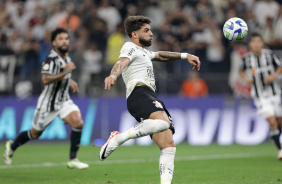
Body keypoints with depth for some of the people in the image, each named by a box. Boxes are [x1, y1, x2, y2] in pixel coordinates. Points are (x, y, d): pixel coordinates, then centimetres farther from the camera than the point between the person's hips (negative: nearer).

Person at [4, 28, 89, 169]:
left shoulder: (65, 57, 5)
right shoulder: (51, 59, -22)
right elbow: (45, 79, -38)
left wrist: (69, 81, 15)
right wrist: (65, 72, -35)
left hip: (63, 100, 6)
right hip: (48, 103, -6)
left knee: (78, 122, -17)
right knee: (35, 134, 9)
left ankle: (72, 160, -9)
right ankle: (12, 146, 38)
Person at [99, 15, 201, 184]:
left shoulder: (143, 52, 36)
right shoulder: (130, 47, 5)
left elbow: (160, 56, 54)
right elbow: (121, 62, -16)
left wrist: (185, 56, 49)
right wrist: (113, 75, -38)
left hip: (151, 98, 10)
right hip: (139, 93, -10)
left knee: (169, 146, -3)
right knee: (163, 123, -37)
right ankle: (118, 138, -29)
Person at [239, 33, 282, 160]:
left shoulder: (269, 54, -7)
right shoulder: (247, 58, -6)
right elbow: (241, 71, 12)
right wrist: (246, 78, -8)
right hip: (260, 96, -2)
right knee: (272, 122, -14)